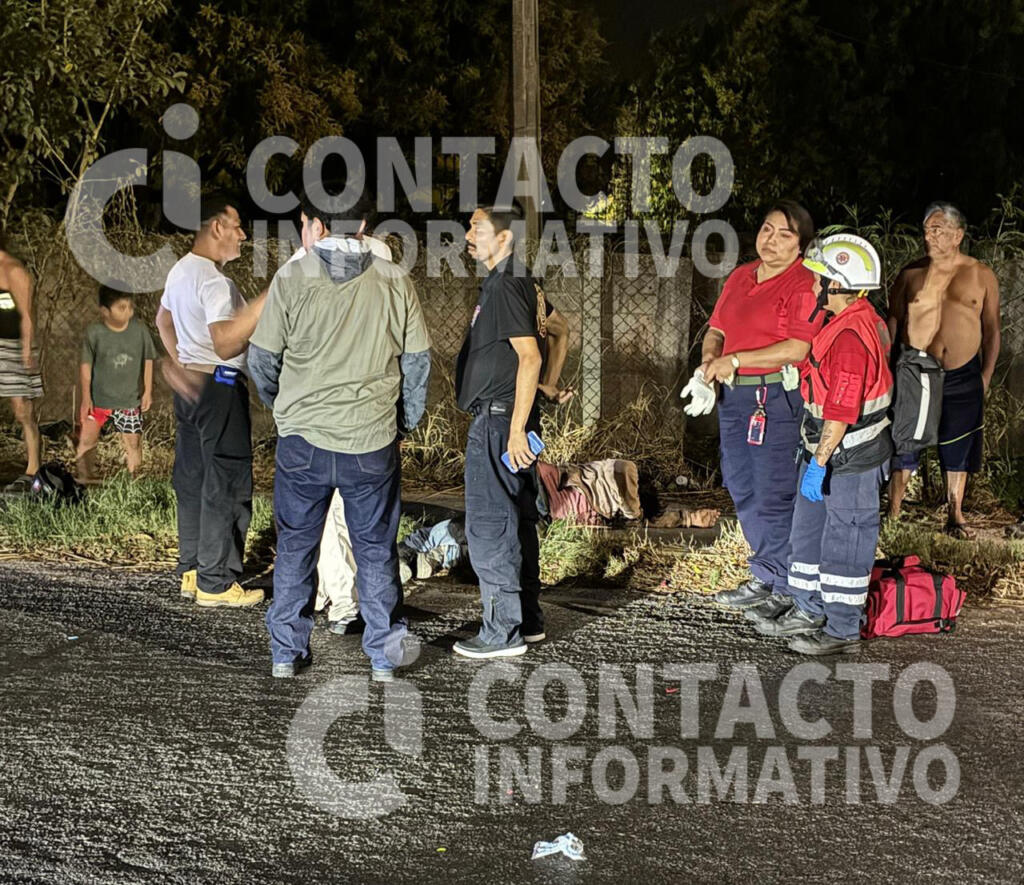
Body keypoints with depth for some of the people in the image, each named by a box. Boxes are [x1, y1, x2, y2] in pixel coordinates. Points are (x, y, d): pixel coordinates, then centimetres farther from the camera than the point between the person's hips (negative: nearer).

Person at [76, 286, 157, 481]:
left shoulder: (140, 331, -5)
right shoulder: (94, 333, -10)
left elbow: (148, 361, 5)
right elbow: (86, 365, -2)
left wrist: (147, 391, 3)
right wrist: (86, 397, -3)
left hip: (129, 400, 1)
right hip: (98, 399, -1)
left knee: (133, 442, 1)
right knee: (86, 439, 2)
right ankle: (84, 479, 17)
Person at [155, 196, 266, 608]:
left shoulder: (180, 270, 10)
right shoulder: (213, 281, -21)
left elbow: (163, 320, 24)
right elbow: (225, 344, -30)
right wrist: (268, 299, -34)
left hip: (189, 385, 10)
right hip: (218, 387, -10)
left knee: (192, 479, 14)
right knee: (226, 485, -3)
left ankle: (191, 570, 23)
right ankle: (216, 582, 2)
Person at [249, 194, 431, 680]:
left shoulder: (292, 277, -7)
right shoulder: (395, 281, -2)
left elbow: (262, 357, -2)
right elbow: (418, 359, 2)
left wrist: (279, 402, 18)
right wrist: (405, 420, 16)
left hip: (303, 438, -1)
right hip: (373, 440, 1)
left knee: (295, 545, 14)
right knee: (376, 549, 12)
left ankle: (286, 653, 20)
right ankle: (384, 658, 16)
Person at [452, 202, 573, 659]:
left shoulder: (505, 287, -17)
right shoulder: (522, 282, 13)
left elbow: (529, 355, -23)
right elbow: (559, 329, 25)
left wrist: (516, 430, -24)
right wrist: (550, 386, 19)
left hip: (498, 420, -10)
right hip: (510, 417, 10)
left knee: (488, 527, -5)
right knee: (517, 522, 15)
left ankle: (503, 632, 0)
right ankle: (528, 620, 24)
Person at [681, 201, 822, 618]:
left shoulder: (804, 285, -10)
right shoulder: (740, 277, 14)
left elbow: (796, 349, -19)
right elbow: (717, 330, 18)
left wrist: (735, 360, -16)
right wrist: (708, 365, -2)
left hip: (778, 397, -8)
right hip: (734, 395, 9)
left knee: (773, 493, -5)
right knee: (741, 487, 14)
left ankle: (777, 584, 7)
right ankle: (767, 576, 26)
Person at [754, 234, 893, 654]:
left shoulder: (850, 337, -25)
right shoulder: (866, 321, 9)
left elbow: (841, 412, -27)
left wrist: (819, 463, -23)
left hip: (850, 460, -10)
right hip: (829, 450, 10)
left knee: (844, 541, 1)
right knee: (808, 529, 19)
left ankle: (842, 629, 13)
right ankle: (807, 611, 32)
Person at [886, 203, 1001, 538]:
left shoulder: (982, 275, 2)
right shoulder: (911, 274, 2)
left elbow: (992, 329, 7)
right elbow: (892, 322, 7)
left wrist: (986, 376, 3)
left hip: (963, 377, 0)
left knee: (958, 450, 10)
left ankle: (955, 515, 23)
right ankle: (893, 513, 11)